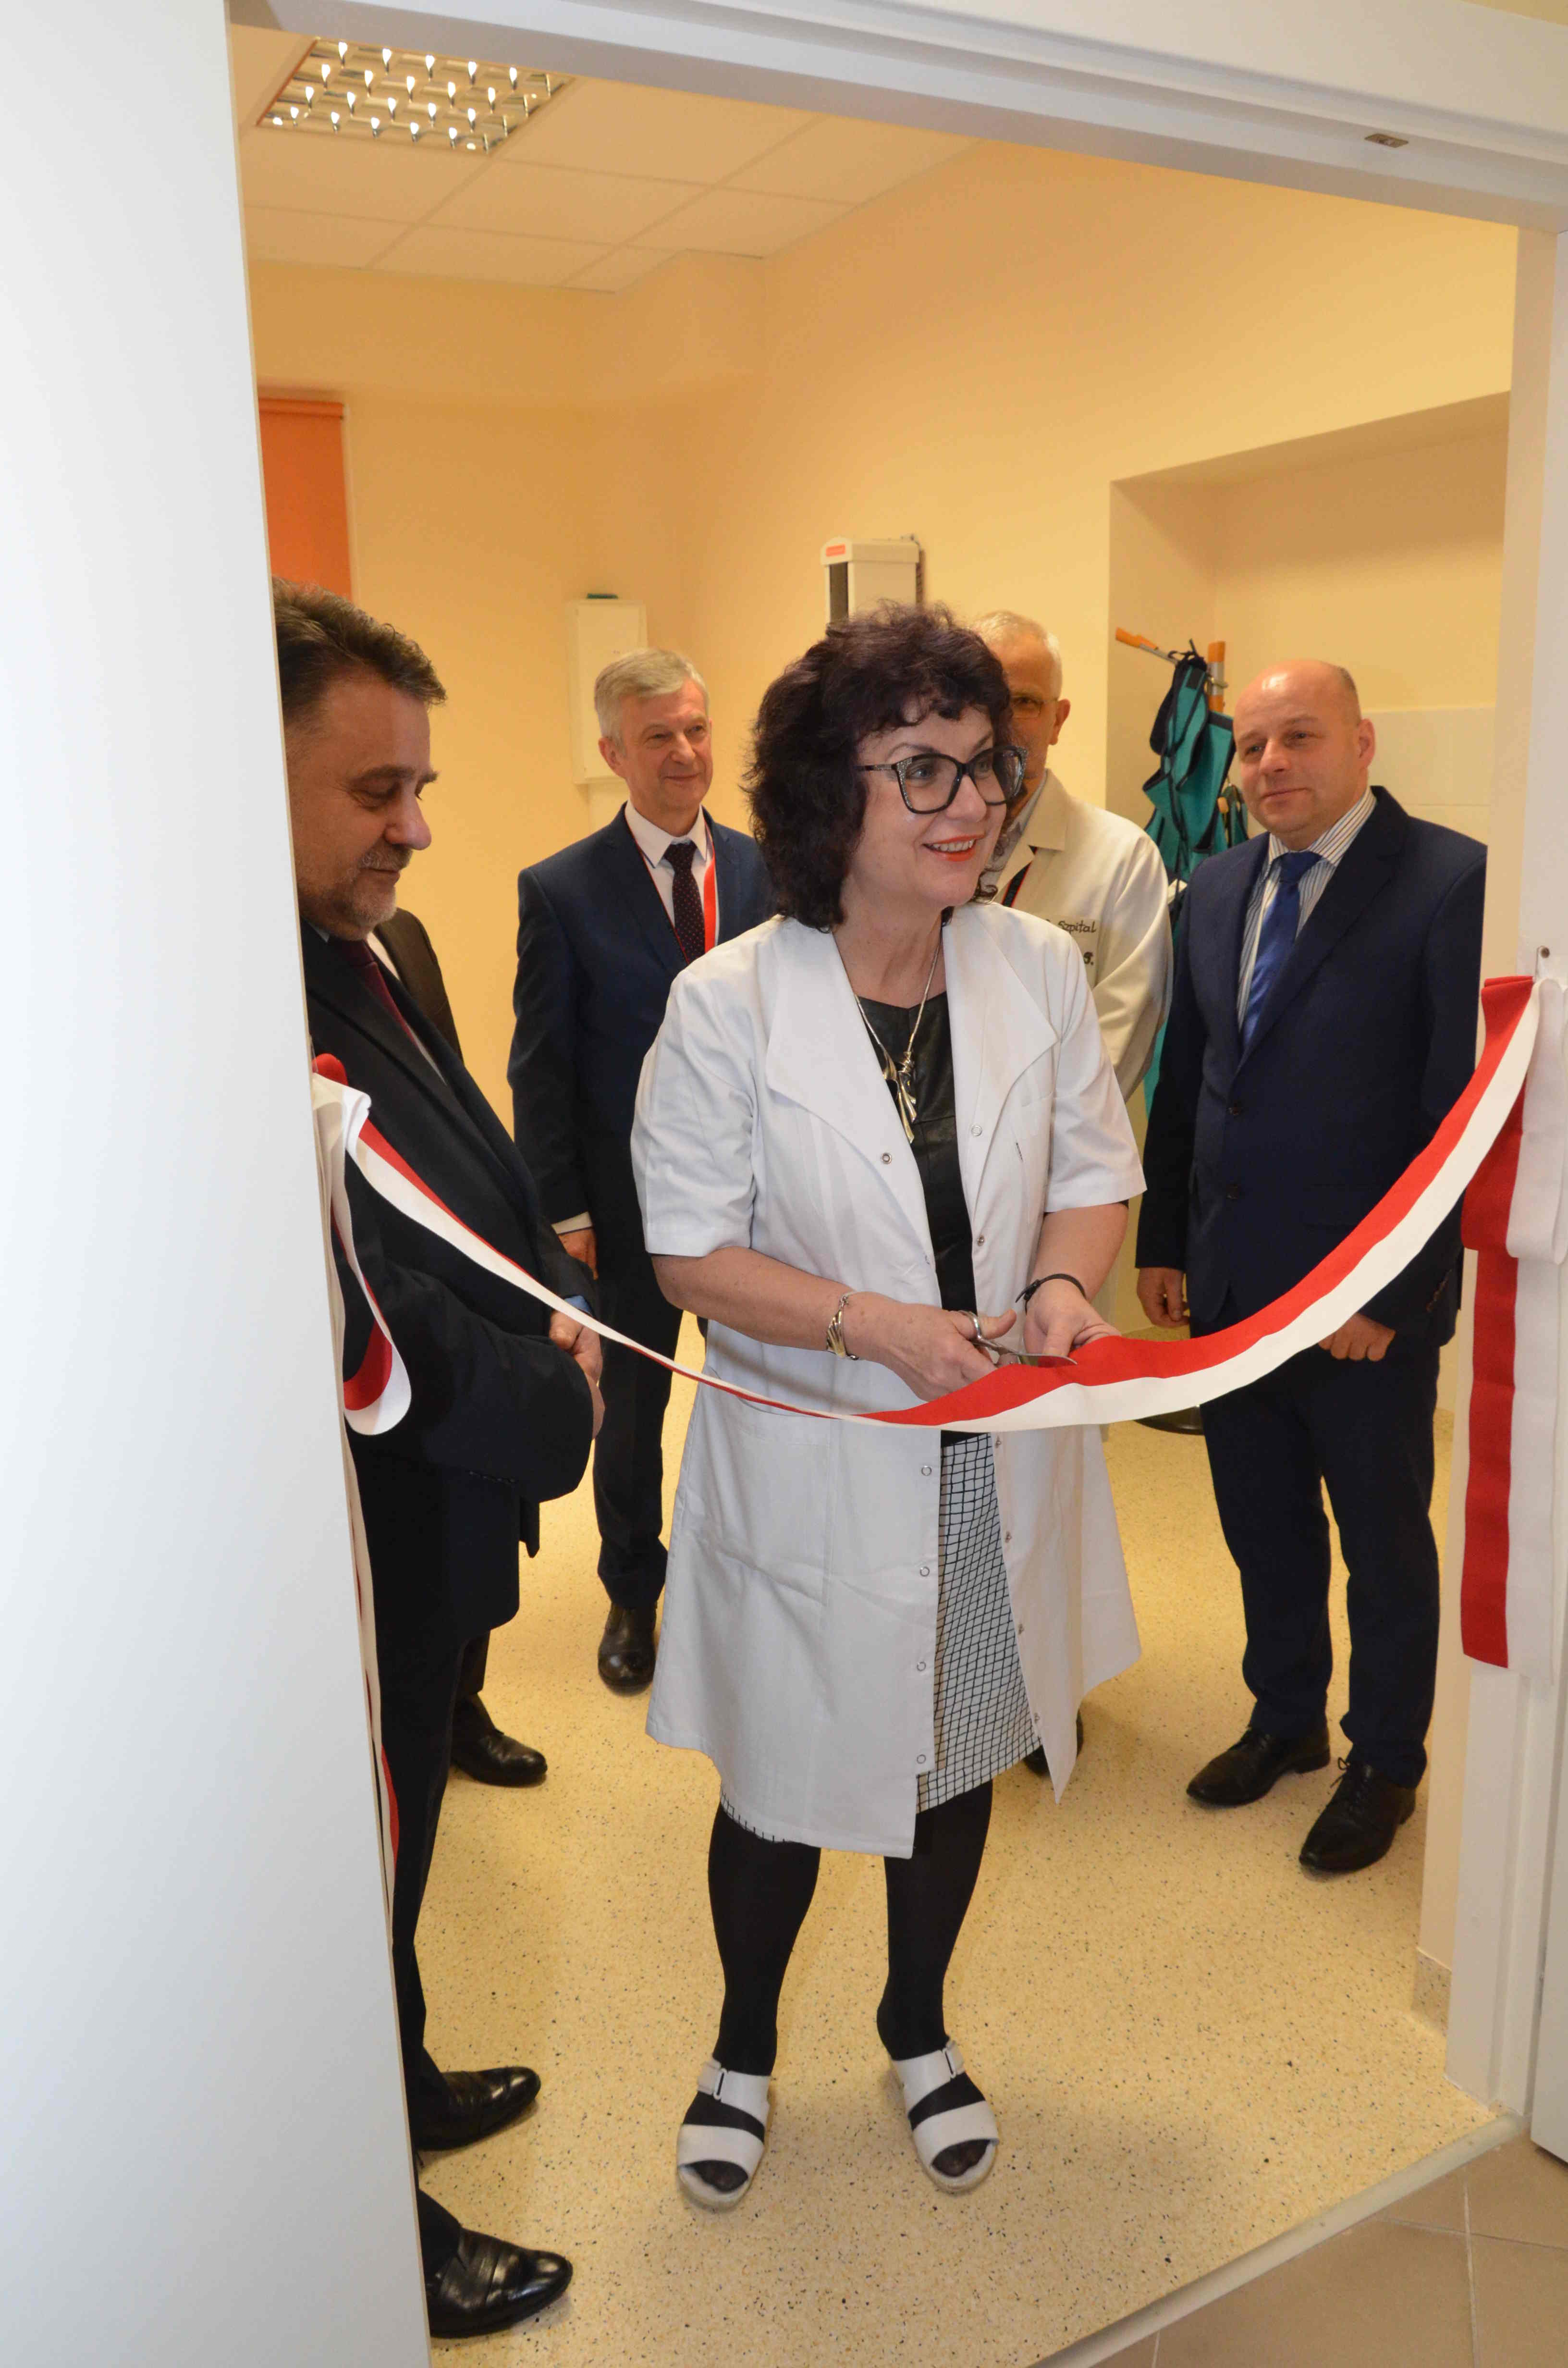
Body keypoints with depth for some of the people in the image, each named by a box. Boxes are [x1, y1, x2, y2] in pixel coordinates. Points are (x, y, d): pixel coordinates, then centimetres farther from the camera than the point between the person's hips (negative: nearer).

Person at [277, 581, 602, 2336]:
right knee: (360, 1865, 14)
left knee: (395, 1846, 29)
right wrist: (541, 1404, -18)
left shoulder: (350, 961, 4)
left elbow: (481, 1191, 13)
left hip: (431, 1531, 9)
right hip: (356, 1551, -9)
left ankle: (397, 2089, 54)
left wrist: (556, 1315, -3)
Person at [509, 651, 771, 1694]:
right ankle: (634, 1595, 37)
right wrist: (565, 1213, -8)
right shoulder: (561, 891, -7)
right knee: (632, 1411, 15)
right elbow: (542, 1070, -5)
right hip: (628, 1204, -2)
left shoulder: (768, 871, 0)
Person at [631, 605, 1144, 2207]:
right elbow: (691, 1250, -12)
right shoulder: (727, 1003, -16)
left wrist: (1065, 1280, -17)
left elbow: (1096, 1173, 5)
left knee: (957, 1757, 22)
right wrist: (880, 1325, -23)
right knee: (780, 1785, 14)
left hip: (995, 1460, 4)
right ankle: (743, 2046, 46)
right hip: (808, 1467, -3)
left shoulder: (1040, 969, -5)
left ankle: (917, 2026, 51)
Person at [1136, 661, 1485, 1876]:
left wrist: (1391, 1292, -16)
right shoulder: (1218, 886, 7)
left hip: (1364, 1298, -5)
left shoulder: (1452, 882, -13)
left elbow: (1464, 1113, -15)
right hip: (1229, 1280, 6)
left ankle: (1385, 1763, 34)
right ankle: (1287, 1718, 41)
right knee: (1262, 1523, 19)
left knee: (1384, 1537, 13)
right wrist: (1162, 1241, 9)